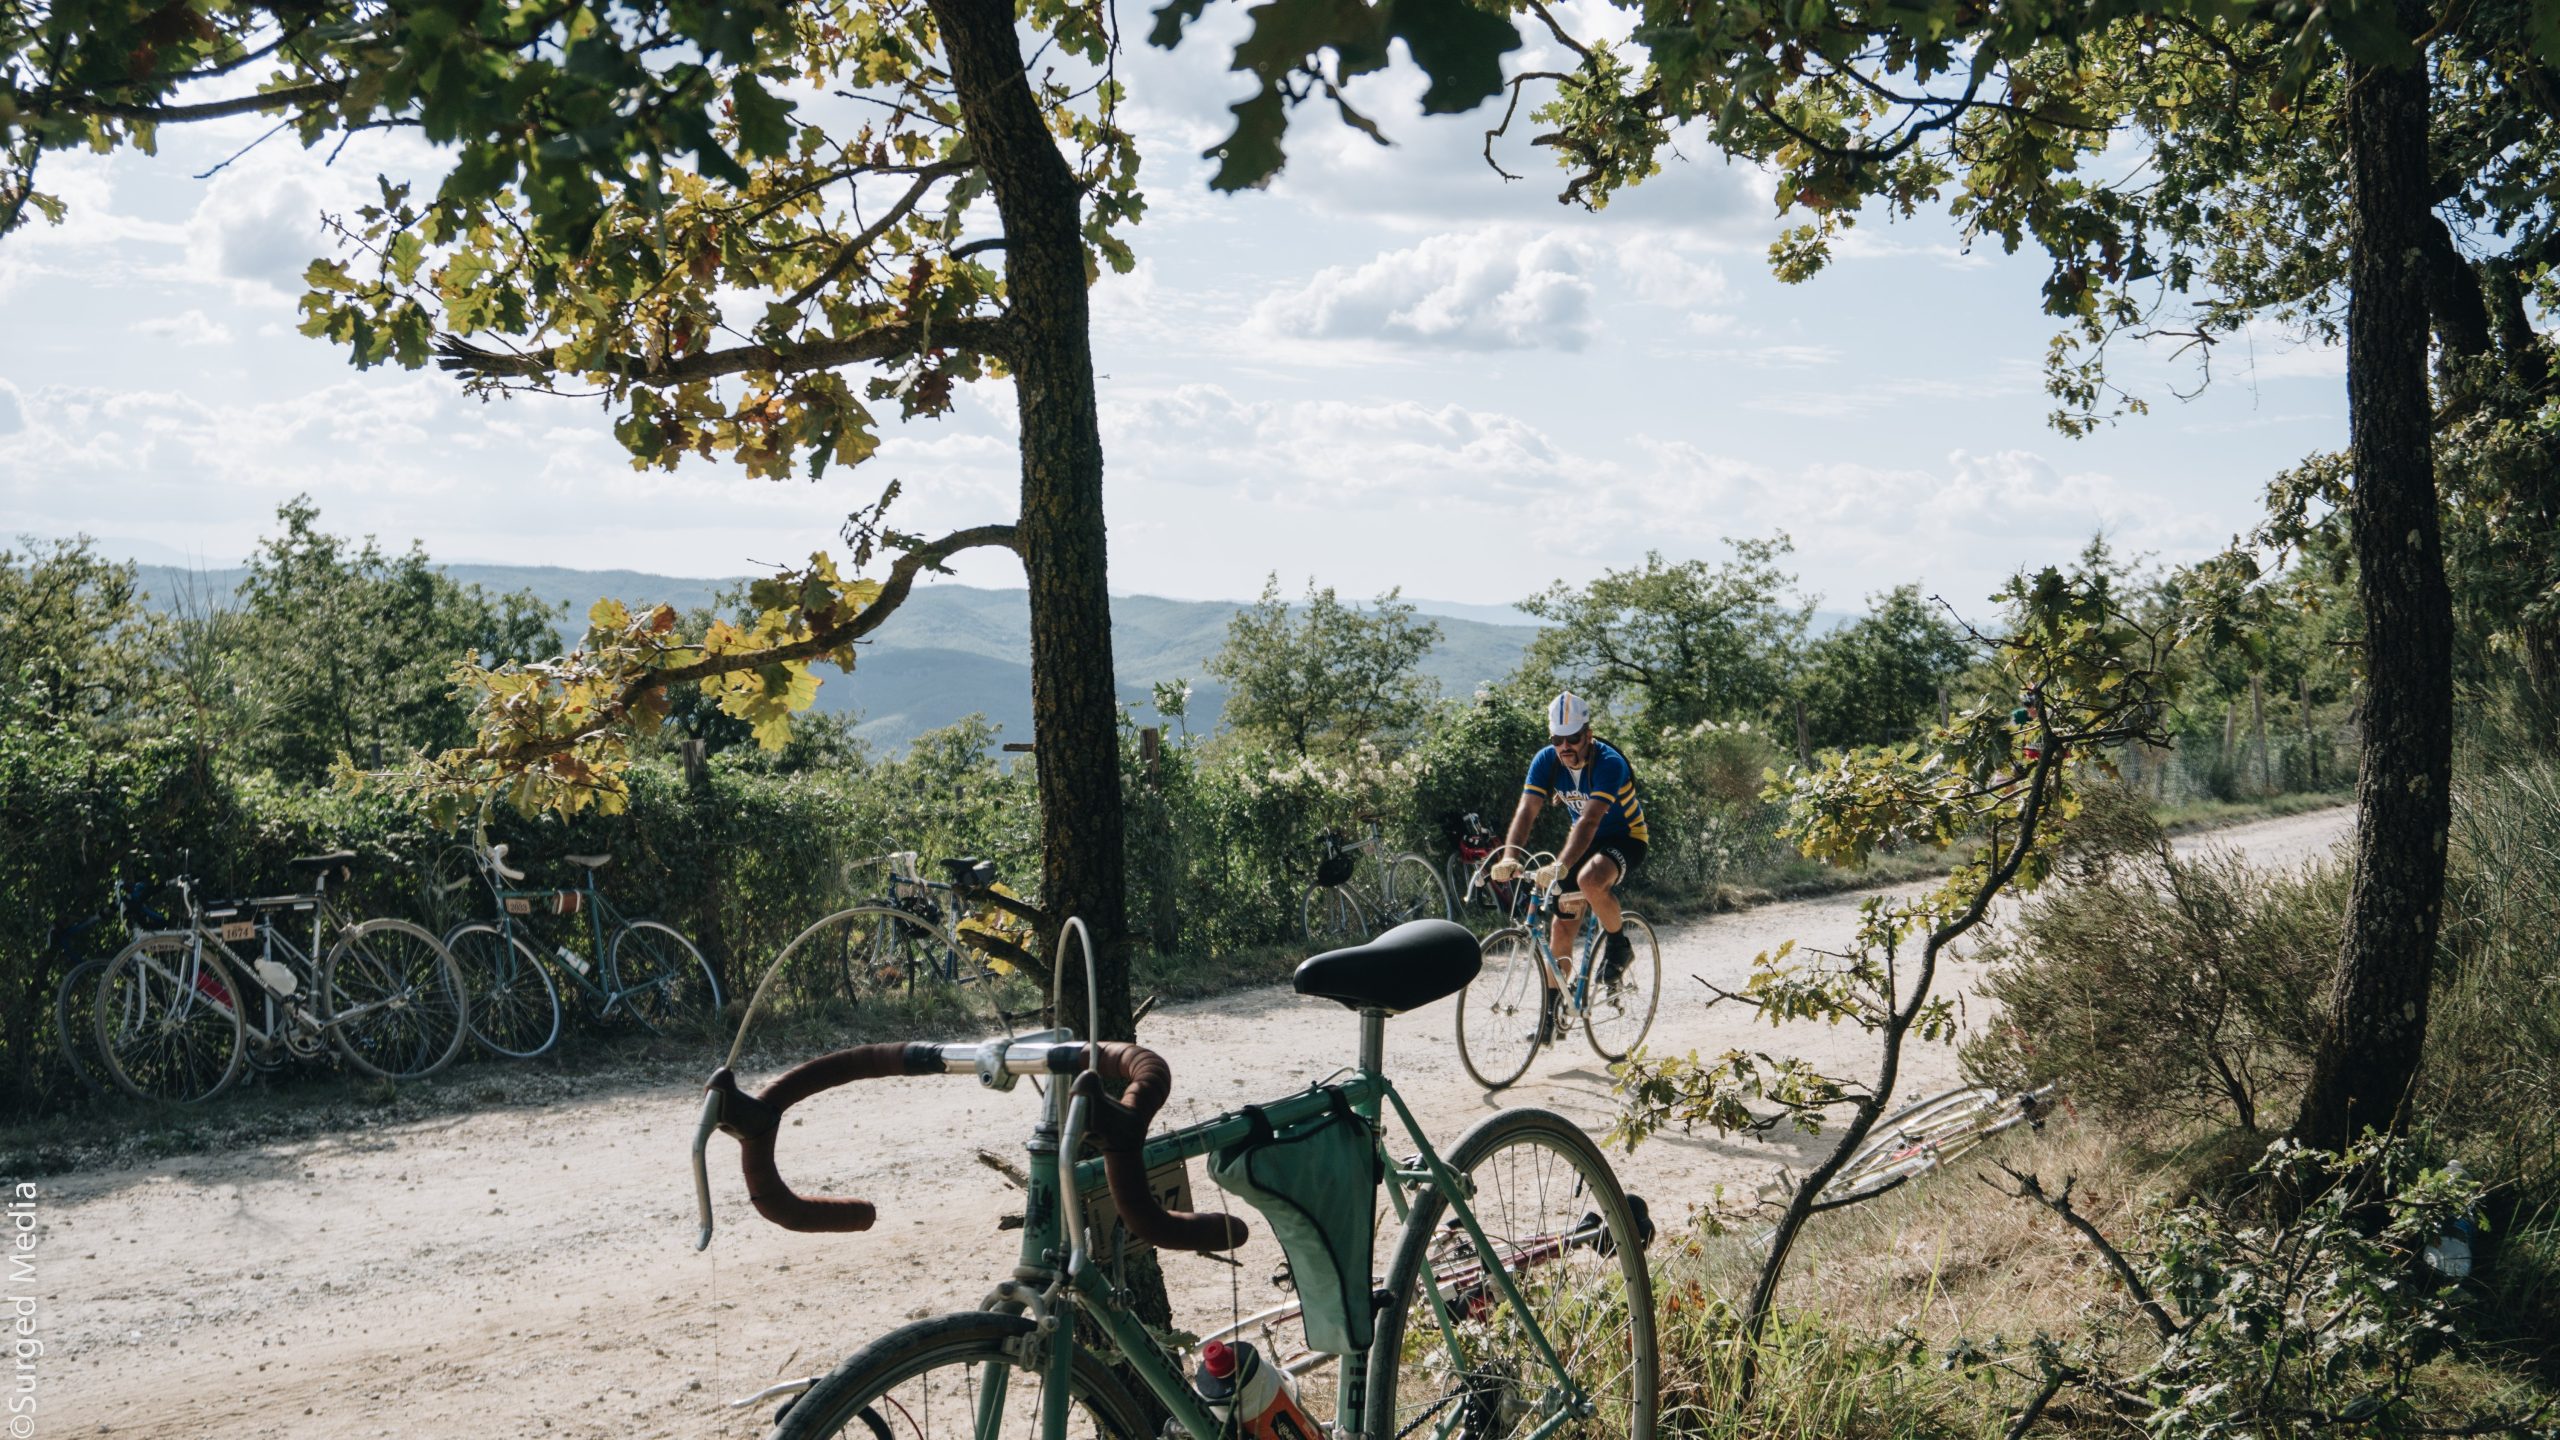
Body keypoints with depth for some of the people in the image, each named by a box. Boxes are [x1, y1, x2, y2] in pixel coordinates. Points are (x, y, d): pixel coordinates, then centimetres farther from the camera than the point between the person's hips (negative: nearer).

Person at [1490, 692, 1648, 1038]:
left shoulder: (1608, 763, -30)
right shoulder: (1547, 761, -14)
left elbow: (1590, 820, -40)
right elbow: (1527, 811, -23)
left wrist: (1560, 866, -53)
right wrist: (1510, 857, -40)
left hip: (1625, 838, -6)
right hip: (1584, 839, 6)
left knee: (1589, 880, -37)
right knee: (1563, 926, 1)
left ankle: (1618, 945, -10)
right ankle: (1552, 1009, 15)